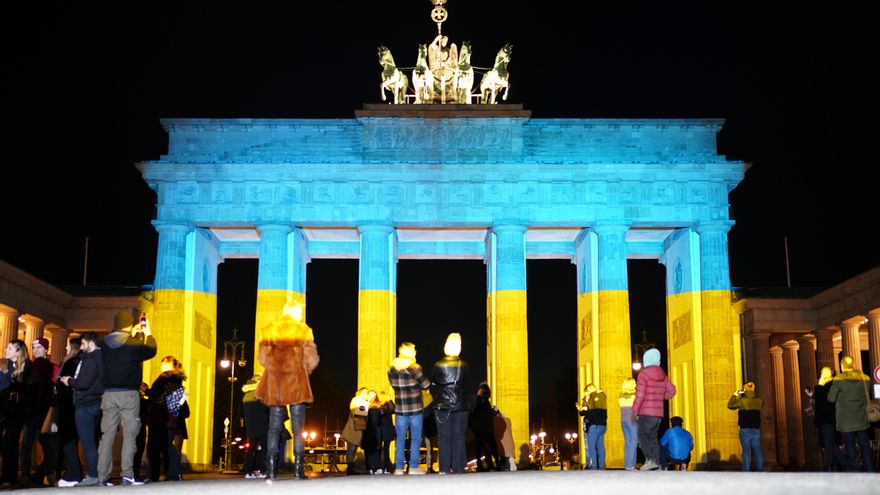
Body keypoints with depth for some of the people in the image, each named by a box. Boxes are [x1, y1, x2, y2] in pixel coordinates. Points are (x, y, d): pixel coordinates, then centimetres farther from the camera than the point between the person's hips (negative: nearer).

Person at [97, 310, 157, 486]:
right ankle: (127, 475, -8)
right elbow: (151, 351, 8)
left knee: (107, 435, 6)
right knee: (129, 435, -2)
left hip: (109, 393, 5)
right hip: (129, 394, -5)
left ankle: (103, 476, 5)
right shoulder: (134, 343, -9)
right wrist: (147, 334, 24)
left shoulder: (106, 344, 5)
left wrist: (133, 335, 29)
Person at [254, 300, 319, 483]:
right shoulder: (304, 331, 1)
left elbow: (262, 358, 6)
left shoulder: (268, 331, 9)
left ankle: (270, 472, -1)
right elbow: (311, 360, -2)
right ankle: (299, 469, -1)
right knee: (298, 428, 3)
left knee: (274, 428, 5)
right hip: (297, 383, -2)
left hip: (274, 385, 2)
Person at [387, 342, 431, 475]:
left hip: (400, 409, 3)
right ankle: (414, 467, 5)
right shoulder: (415, 368, -11)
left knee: (400, 439, 9)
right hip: (415, 409, -3)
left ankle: (399, 467, 9)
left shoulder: (392, 370, 2)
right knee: (416, 439, 5)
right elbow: (426, 384, -5)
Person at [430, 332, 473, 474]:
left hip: (442, 406, -1)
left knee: (444, 437, 2)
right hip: (461, 406, 1)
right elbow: (469, 387, 5)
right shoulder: (464, 366, -1)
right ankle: (458, 468, 2)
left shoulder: (438, 366, -4)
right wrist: (467, 401, 16)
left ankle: (444, 469, 1)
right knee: (459, 436, 3)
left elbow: (432, 387, 2)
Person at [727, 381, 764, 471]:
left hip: (745, 430, -3)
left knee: (746, 452, 0)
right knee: (758, 452, 8)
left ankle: (746, 471, -2)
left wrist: (735, 395, 12)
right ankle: (760, 470, 8)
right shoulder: (758, 400, 2)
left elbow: (730, 405, 3)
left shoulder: (742, 400, -9)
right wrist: (753, 394, 25)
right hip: (756, 430, 3)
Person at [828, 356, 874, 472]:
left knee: (850, 446, 3)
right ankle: (870, 471, 12)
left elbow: (831, 399, -7)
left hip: (847, 422, -3)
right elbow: (869, 396, 11)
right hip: (862, 420, 3)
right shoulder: (865, 378, 0)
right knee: (865, 446, 11)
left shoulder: (839, 379, -11)